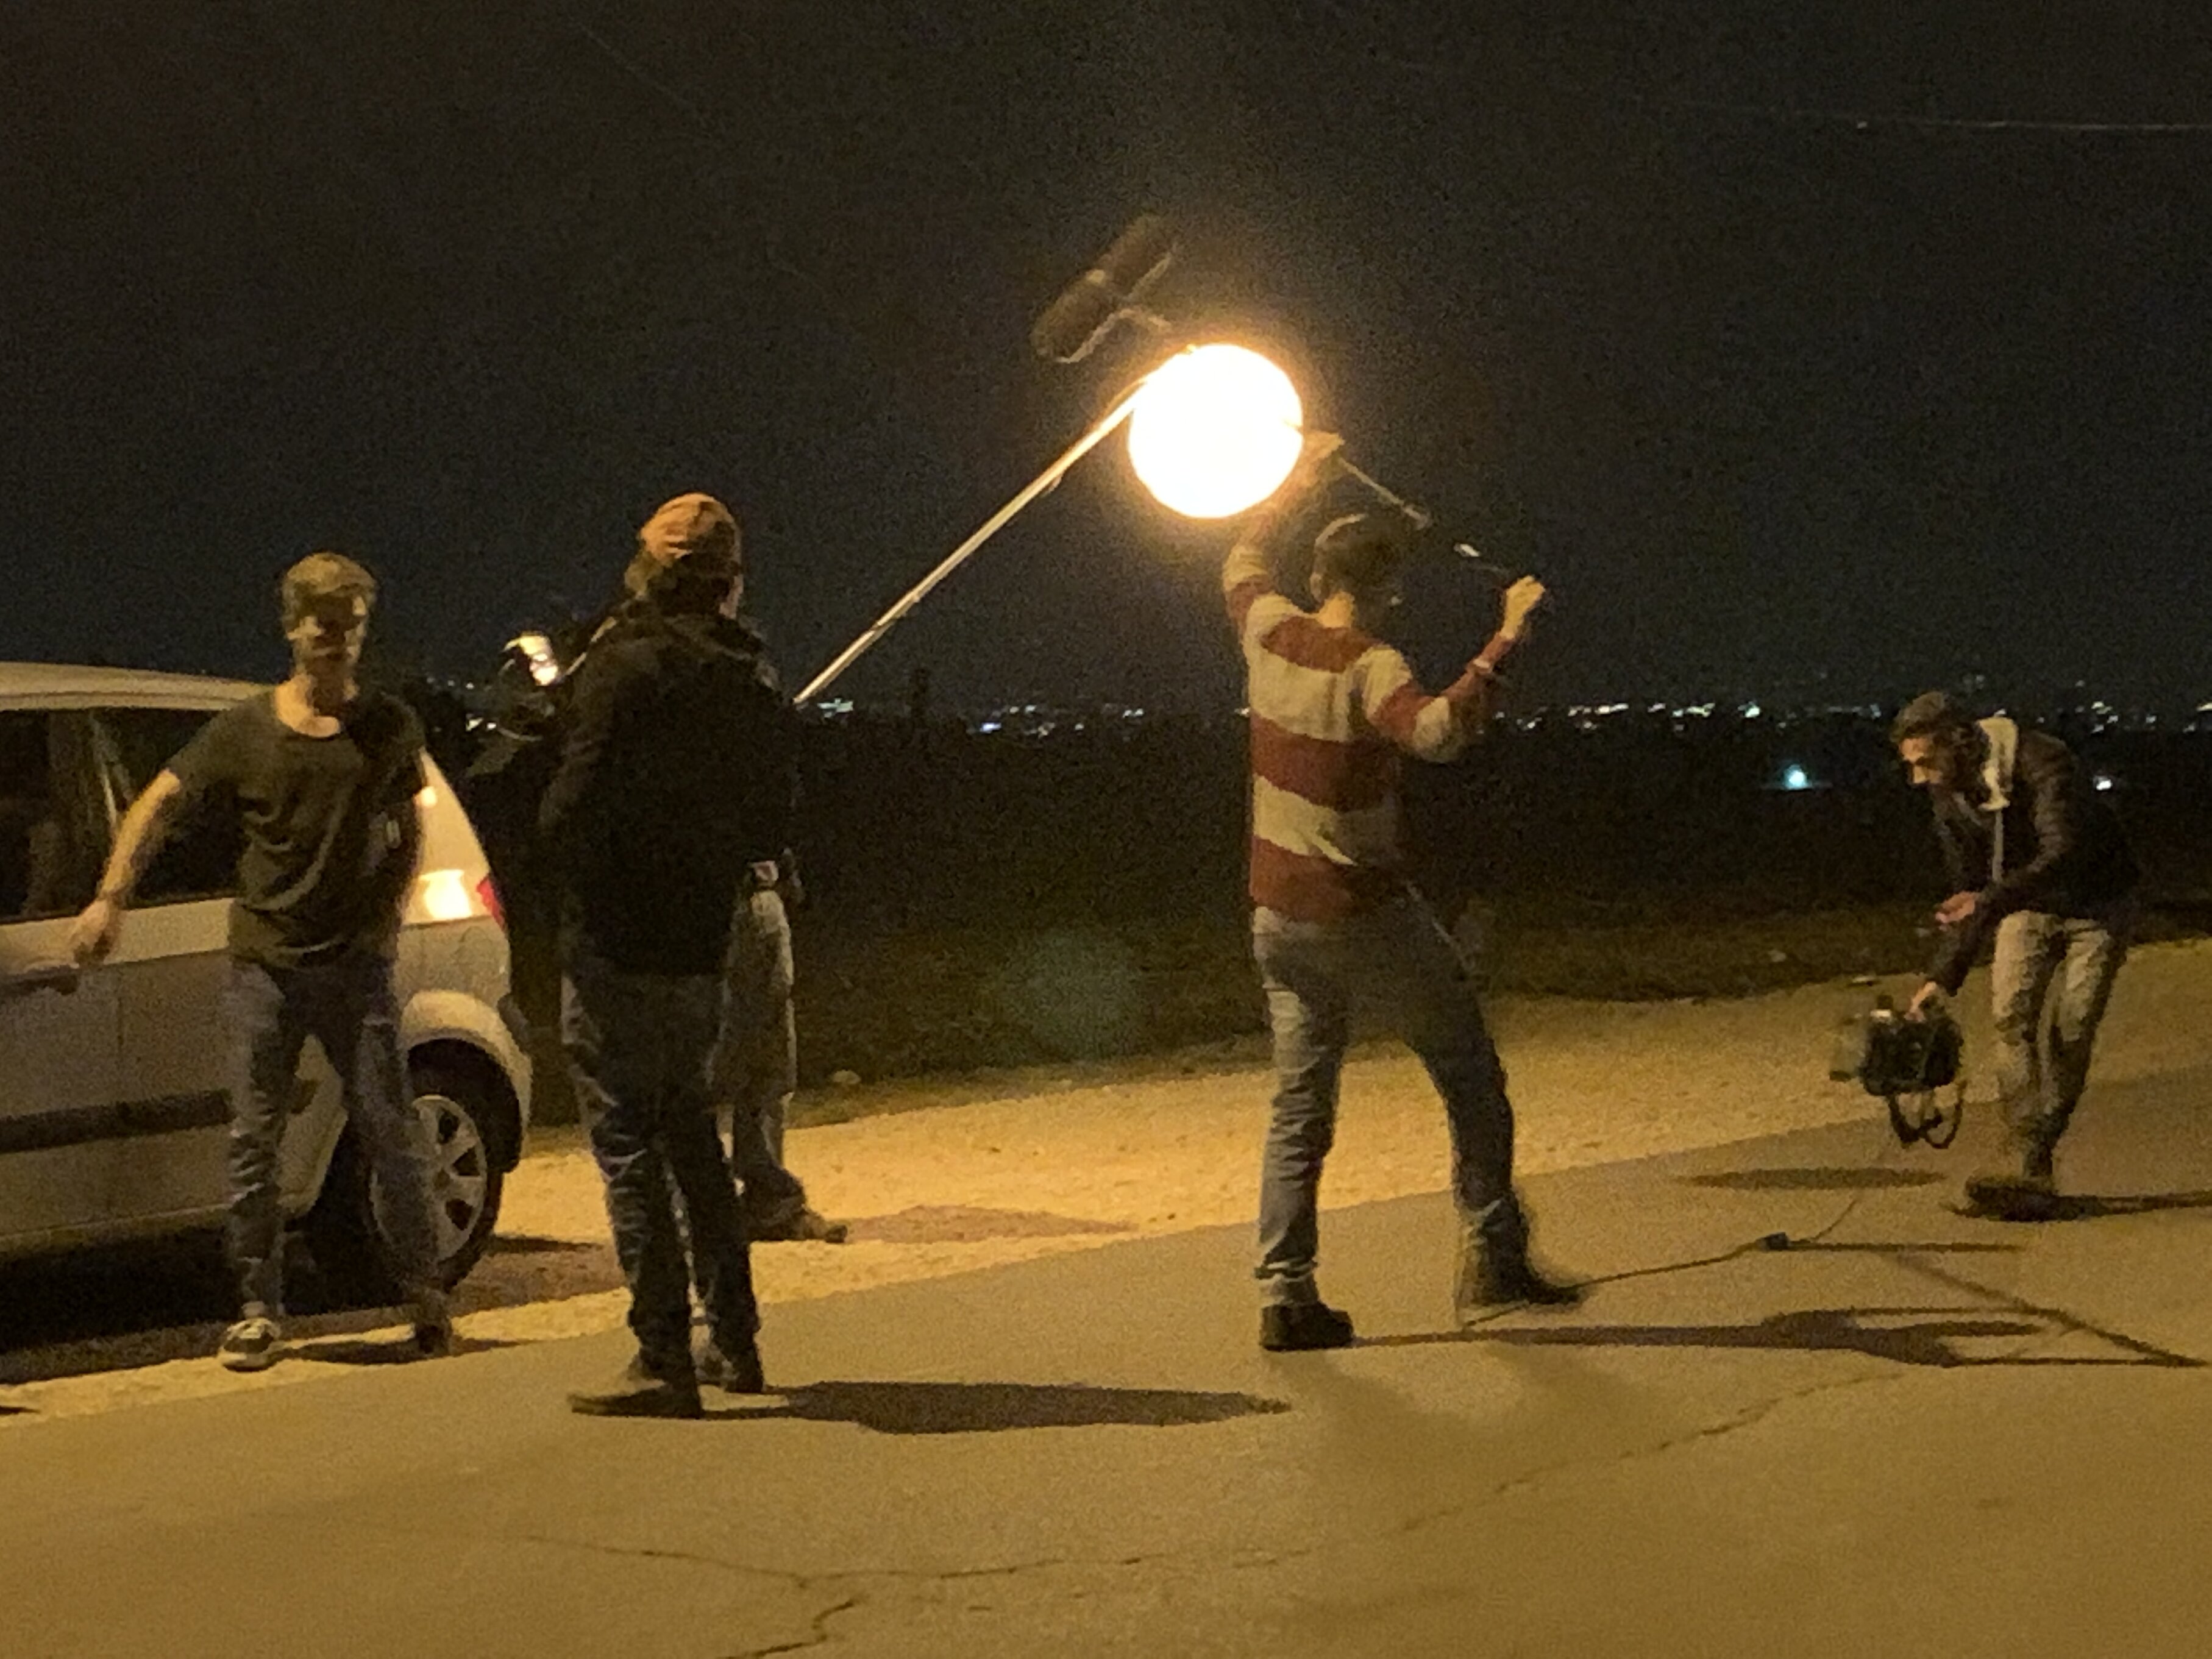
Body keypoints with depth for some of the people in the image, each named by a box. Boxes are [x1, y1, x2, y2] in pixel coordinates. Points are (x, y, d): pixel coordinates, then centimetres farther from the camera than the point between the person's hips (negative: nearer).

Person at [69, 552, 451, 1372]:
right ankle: (258, 1310, 8)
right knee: (255, 1141, 0)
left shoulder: (390, 728, 6)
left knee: (392, 1133, -1)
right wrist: (111, 900, -11)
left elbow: (409, 828, 18)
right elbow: (159, 804, 1)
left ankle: (424, 1290, 13)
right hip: (264, 963, 0)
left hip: (356, 961, 0)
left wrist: (390, 912, 3)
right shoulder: (244, 731, 1)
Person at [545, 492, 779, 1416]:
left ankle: (664, 1361, -3)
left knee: (629, 1148, -3)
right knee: (691, 1140, 19)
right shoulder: (751, 683, 7)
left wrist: (587, 894, -2)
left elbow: (572, 810, -18)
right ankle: (732, 1341, 24)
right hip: (701, 947, 7)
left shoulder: (626, 665, -13)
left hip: (618, 947, -7)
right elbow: (765, 826, 14)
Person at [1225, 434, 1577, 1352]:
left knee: (1299, 1107, 7)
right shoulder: (1369, 668, -17)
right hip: (1368, 914, -6)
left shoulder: (1270, 633, 1)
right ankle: (1491, 1258, 8)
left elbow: (1242, 562, 24)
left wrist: (1297, 484, 32)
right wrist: (1504, 640, -32)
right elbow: (1439, 731, -37)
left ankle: (1285, 1293, 1)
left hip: (1280, 919, 6)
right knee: (1470, 1077, 9)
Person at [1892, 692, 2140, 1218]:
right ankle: (2025, 1163, -17)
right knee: (2011, 1016, -14)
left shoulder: (2045, 765, -31)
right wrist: (1943, 977, -3)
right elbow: (1966, 891, 2)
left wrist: (1990, 901, -52)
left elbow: (2064, 854, -42)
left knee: (2068, 1032, -11)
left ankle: (2030, 1163, -2)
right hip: (2028, 906, 5)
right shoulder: (1949, 796, -7)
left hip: (2097, 907, -5)